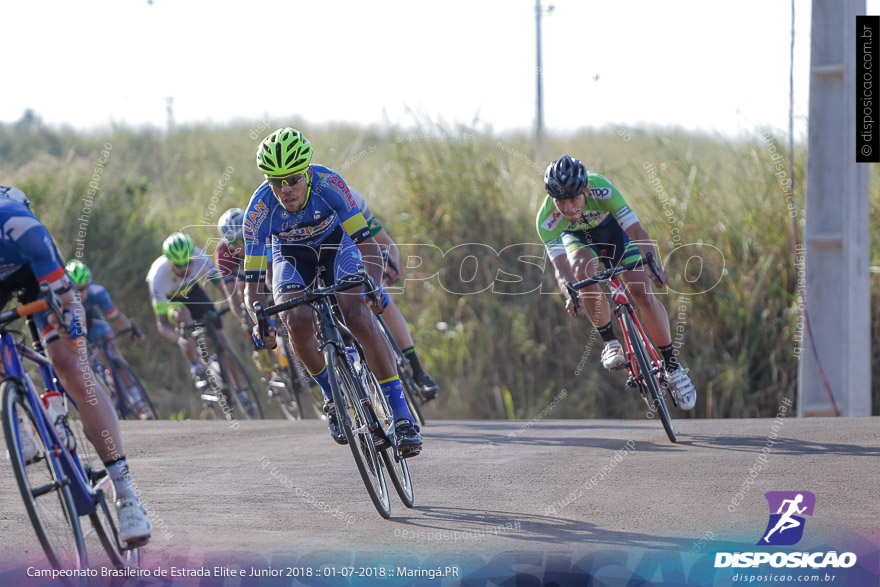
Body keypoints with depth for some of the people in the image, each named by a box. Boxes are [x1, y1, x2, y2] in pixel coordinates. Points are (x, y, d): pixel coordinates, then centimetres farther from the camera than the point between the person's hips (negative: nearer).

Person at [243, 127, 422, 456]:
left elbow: (368, 244, -33)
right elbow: (251, 281, -29)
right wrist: (260, 322, -47)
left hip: (336, 245, -1)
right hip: (291, 256, 1)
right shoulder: (260, 207, -31)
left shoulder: (328, 184, -34)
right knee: (298, 321, -27)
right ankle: (332, 399, 0)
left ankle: (402, 416, -21)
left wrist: (374, 286, -51)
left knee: (359, 316, -25)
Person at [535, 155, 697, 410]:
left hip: (613, 228, 0)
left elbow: (638, 233, -42)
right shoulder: (547, 220, -35)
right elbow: (561, 267, -40)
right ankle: (610, 343, -18)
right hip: (577, 237, 0)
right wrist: (570, 295, -61)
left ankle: (673, 366, 0)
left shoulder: (601, 189, -39)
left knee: (643, 294, -16)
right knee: (583, 269, -34)